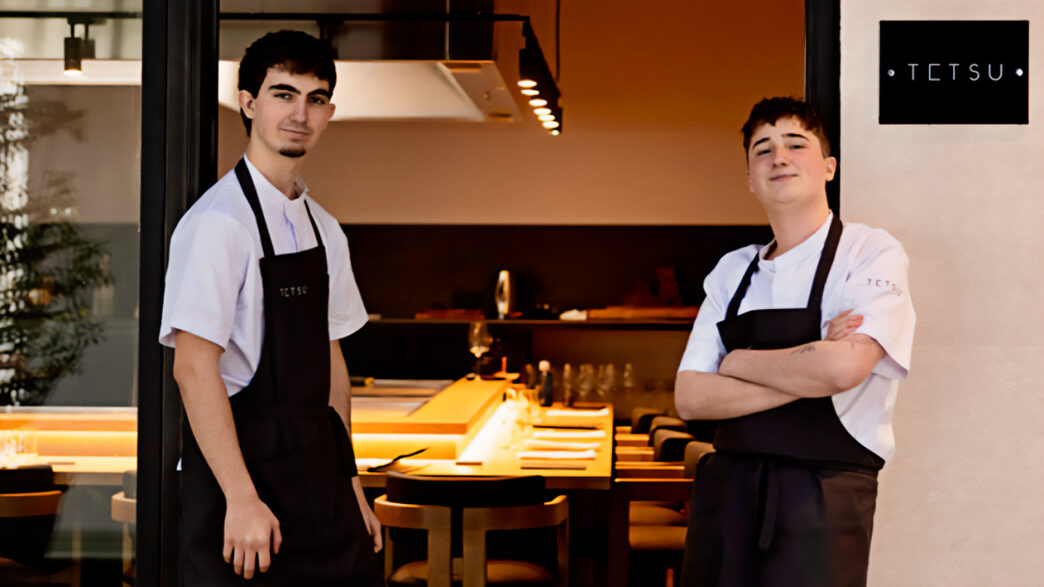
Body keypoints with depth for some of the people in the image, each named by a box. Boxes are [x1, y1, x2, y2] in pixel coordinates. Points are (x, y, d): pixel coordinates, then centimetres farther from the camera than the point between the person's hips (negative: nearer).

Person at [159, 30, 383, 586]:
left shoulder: (324, 230, 10)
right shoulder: (217, 222, -13)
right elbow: (194, 367, -17)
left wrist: (350, 480, 14)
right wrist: (241, 498, -21)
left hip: (318, 472, 7)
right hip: (240, 463, -7)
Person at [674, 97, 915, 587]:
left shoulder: (871, 252, -3)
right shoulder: (732, 271, 11)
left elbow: (843, 368, -20)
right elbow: (690, 398, 2)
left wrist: (737, 363, -4)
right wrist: (808, 375, -10)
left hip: (822, 503, -4)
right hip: (726, 492, 5)